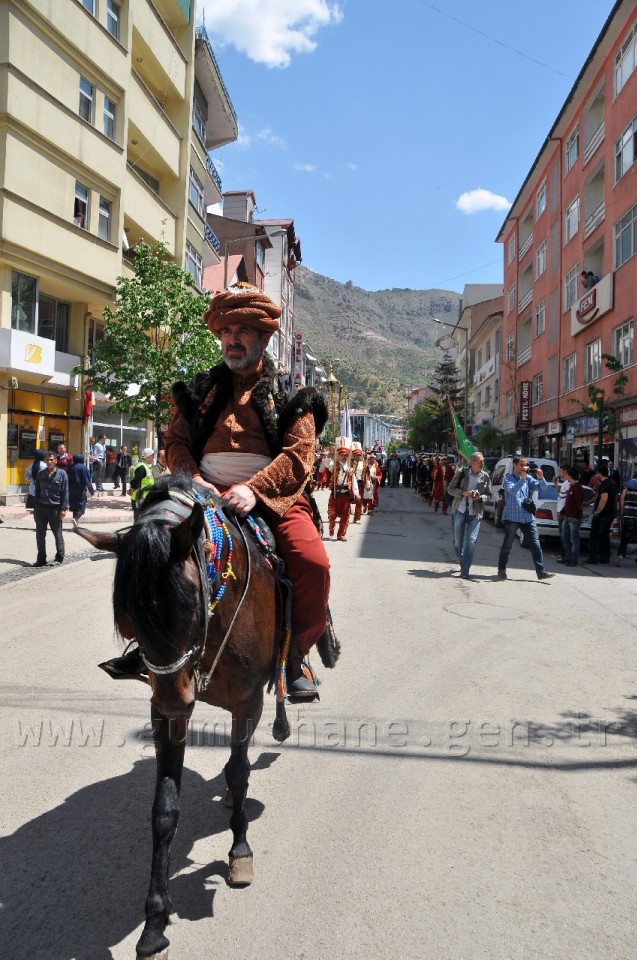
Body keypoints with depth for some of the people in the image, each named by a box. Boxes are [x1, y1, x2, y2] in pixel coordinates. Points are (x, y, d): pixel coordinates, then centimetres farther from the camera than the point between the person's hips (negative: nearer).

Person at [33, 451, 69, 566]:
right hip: (41, 508, 4)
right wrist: (35, 507, 9)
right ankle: (41, 559, 15)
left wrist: (64, 508, -10)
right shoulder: (41, 474, 8)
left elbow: (65, 492, -5)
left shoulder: (61, 474, -3)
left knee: (58, 534, 5)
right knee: (40, 535, 7)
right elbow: (37, 491, 13)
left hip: (55, 508, -4)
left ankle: (59, 558, 15)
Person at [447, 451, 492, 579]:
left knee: (471, 541, -8)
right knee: (457, 541, 8)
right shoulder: (462, 472, -2)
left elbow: (489, 494, 10)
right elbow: (450, 488, 1)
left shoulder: (485, 477, 1)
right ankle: (463, 563, 34)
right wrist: (463, 492, -15)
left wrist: (480, 497, -12)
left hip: (475, 513, 0)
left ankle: (465, 571, -3)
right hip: (459, 510, 0)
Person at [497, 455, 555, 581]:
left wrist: (541, 478, -14)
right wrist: (523, 478, -27)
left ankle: (541, 572, 2)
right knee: (507, 545, 5)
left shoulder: (528, 478, 10)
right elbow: (512, 490, -22)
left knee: (535, 545, 0)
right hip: (512, 517, -4)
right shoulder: (508, 478, -3)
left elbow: (542, 488, 3)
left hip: (528, 517, 4)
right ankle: (501, 570, 18)